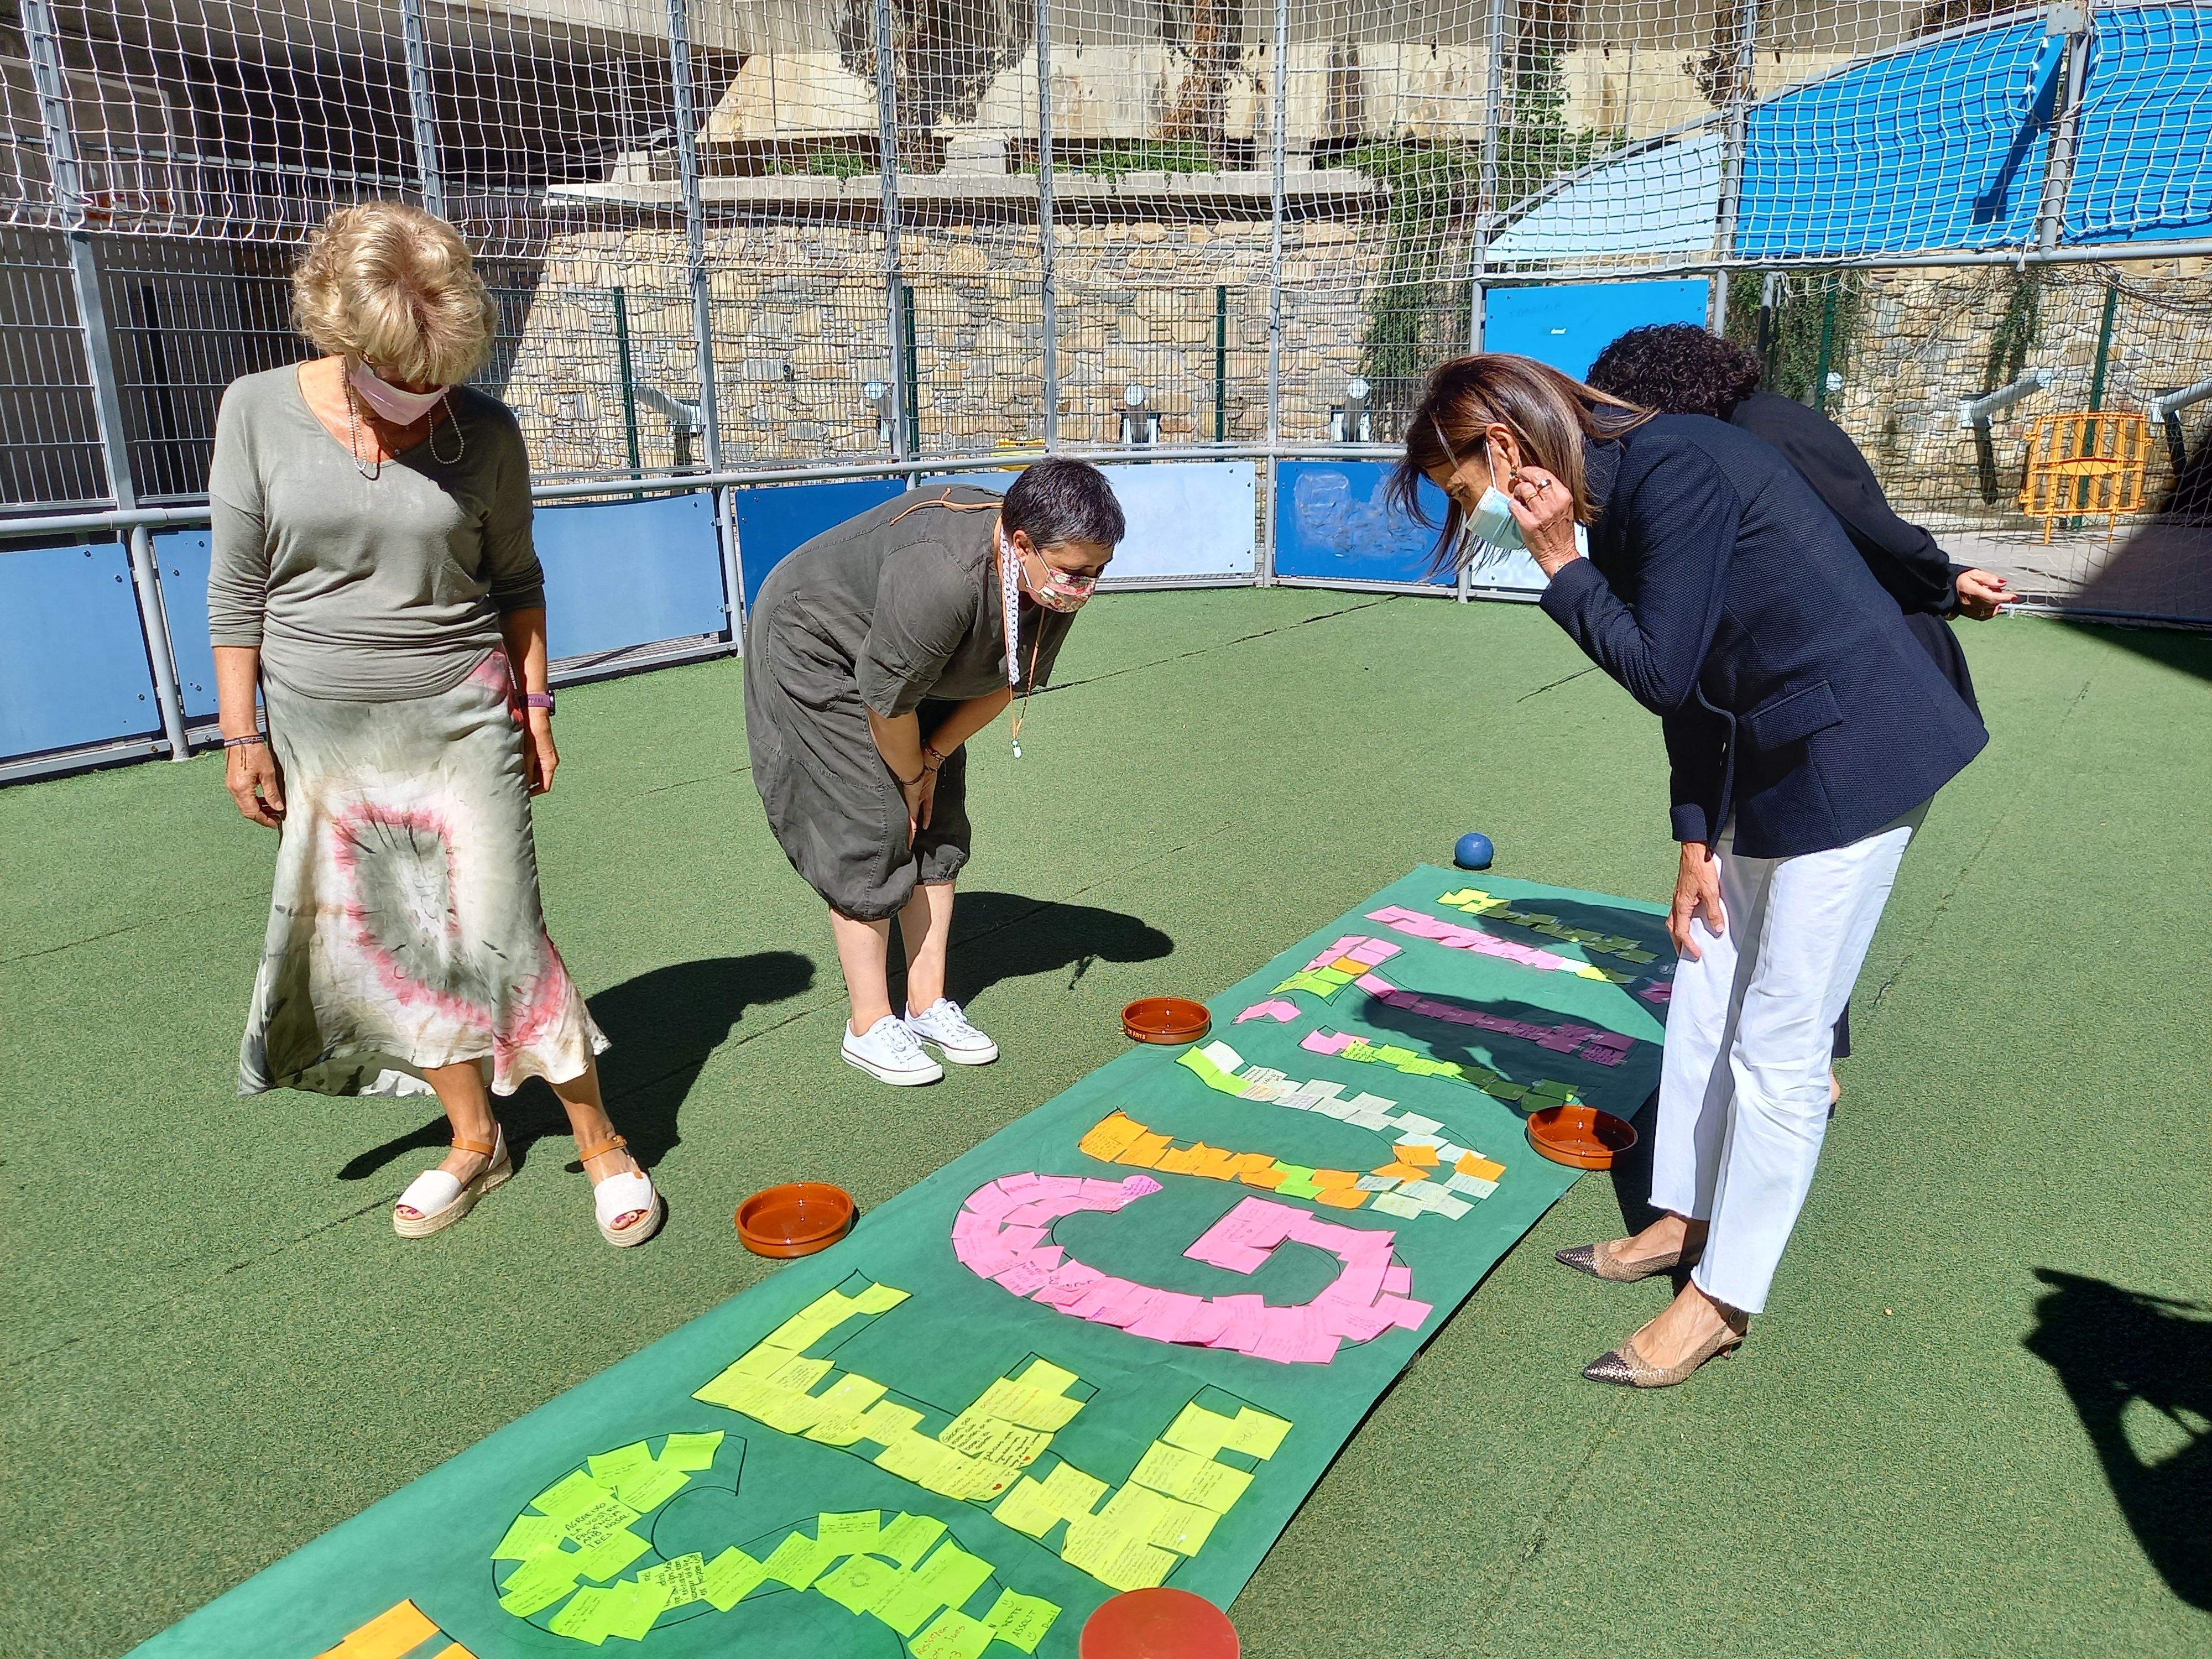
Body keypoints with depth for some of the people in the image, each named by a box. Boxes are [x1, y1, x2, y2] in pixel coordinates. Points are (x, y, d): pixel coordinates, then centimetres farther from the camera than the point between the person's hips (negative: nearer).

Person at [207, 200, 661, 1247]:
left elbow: (516, 581, 6)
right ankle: (474, 1142, 24)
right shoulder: (259, 412, -4)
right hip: (323, 736, 2)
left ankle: (602, 1147, 8)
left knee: (500, 940, -5)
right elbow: (237, 589, 0)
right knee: (388, 950, 7)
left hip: (461, 724, -2)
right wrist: (242, 734, 0)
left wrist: (534, 704, 5)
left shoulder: (485, 432, -5)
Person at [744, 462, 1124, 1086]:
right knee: (870, 836, -9)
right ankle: (868, 1027, 4)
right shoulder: (943, 575, -42)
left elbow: (1009, 683, -4)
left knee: (937, 833, 5)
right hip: (814, 654, -7)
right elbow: (888, 703, -30)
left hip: (912, 666, 7)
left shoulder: (1056, 582, -19)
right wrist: (911, 778, -12)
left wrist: (932, 760, -6)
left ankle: (929, 1006, 16)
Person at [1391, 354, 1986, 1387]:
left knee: (1778, 1040, -2)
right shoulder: (1620, 494, 6)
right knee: (1705, 991, 16)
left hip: (1856, 754, -9)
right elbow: (1687, 687, 10)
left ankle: (1723, 1297, 12)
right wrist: (1696, 843, 8)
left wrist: (1561, 568, -13)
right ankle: (1684, 1219, 32)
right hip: (1772, 752, 10)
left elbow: (1664, 671, -20)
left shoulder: (1674, 467, -22)